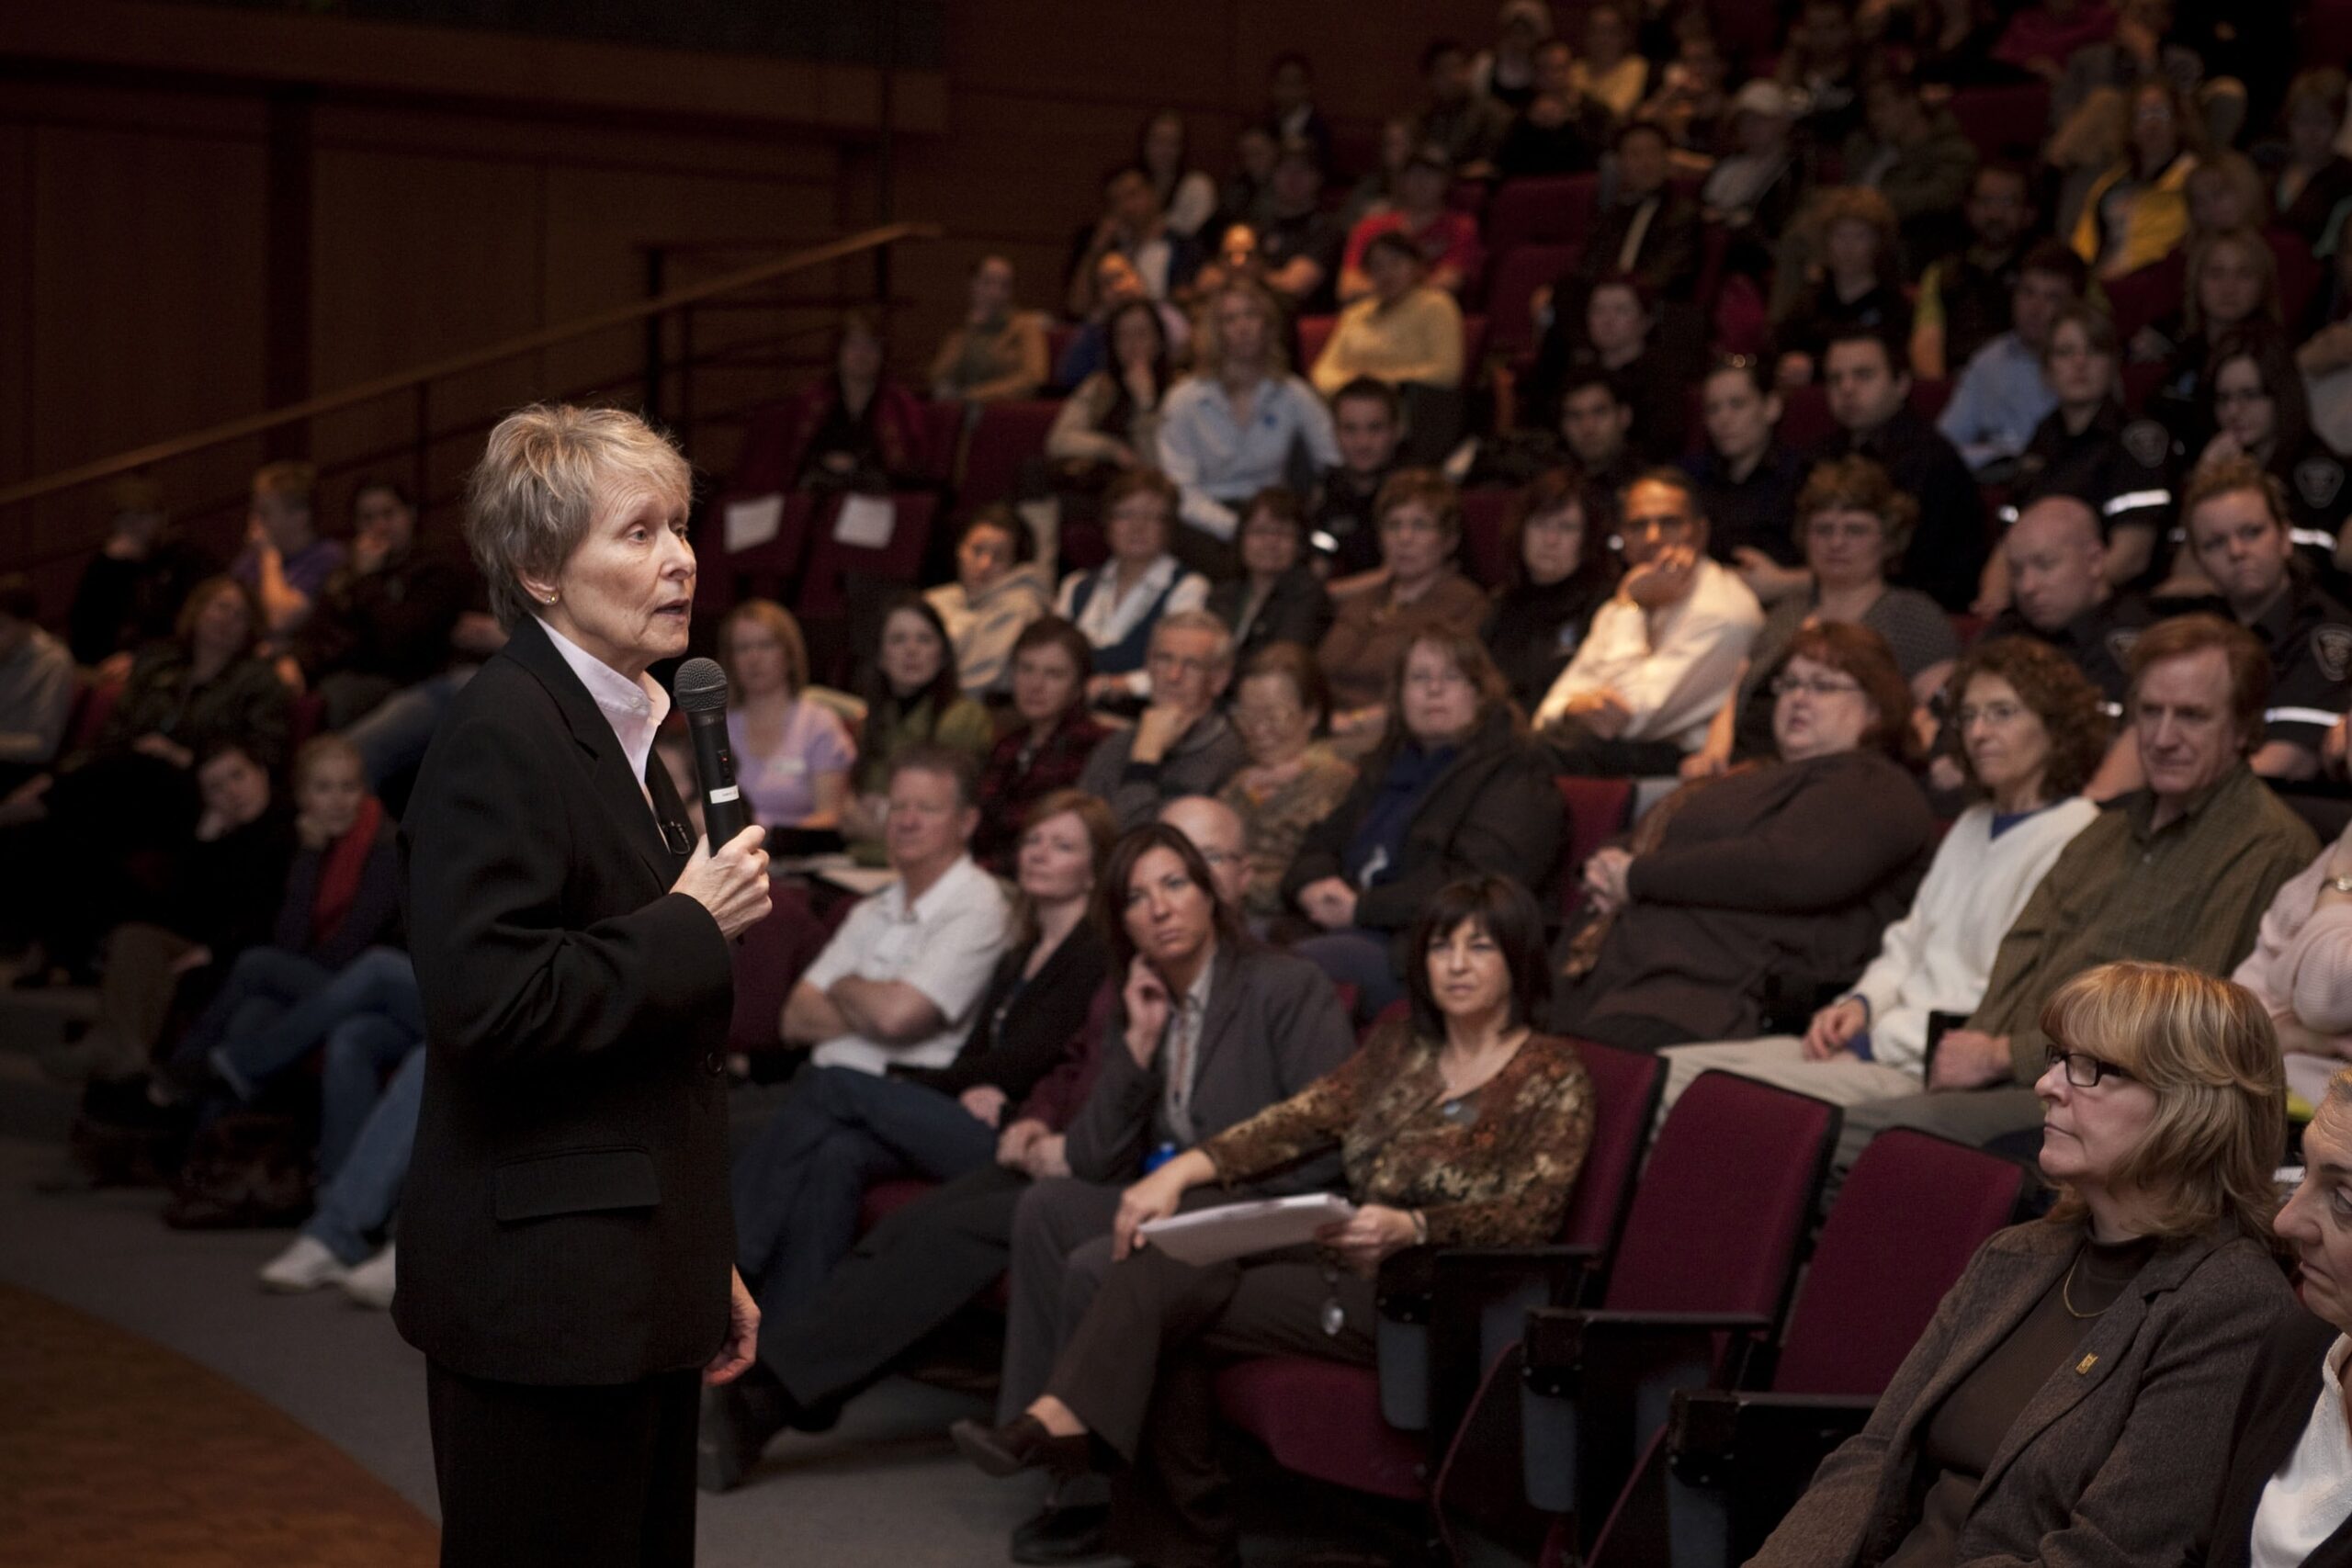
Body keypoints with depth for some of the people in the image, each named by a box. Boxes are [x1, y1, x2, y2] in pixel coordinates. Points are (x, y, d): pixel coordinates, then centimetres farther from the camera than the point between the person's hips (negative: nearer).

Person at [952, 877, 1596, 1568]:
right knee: (1172, 1254, -22)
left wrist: (1410, 1227, -31)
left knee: (1172, 1306, -21)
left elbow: (1529, 1217, -13)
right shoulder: (1400, 1049, 18)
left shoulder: (1554, 1076, -1)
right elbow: (1299, 1120, 5)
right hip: (1343, 1267, 6)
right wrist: (1184, 1169, -12)